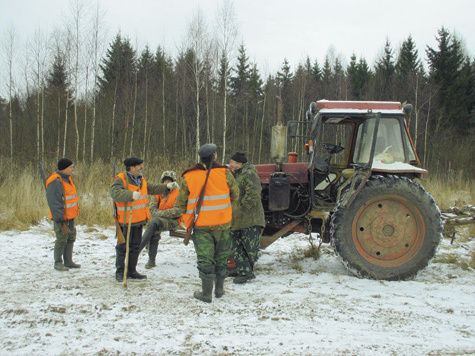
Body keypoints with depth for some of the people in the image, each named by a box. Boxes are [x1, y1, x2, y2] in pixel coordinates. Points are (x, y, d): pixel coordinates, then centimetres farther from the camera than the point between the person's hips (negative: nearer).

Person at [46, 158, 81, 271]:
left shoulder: (67, 178, 11)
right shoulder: (55, 181, -20)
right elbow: (54, 202, -23)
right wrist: (59, 219, -24)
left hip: (70, 216, 10)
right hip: (61, 217, -10)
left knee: (71, 238, 15)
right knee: (62, 239, -2)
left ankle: (68, 261, 25)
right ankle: (58, 263, 12)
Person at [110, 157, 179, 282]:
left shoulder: (141, 181, 14)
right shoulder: (120, 180, -13)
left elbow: (153, 188, 18)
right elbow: (115, 193, -29)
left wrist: (167, 186, 5)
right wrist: (131, 195, -41)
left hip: (139, 220, 8)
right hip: (125, 220, -8)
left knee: (135, 246, 14)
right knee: (123, 246, 1)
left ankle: (131, 271, 25)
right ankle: (120, 272, 12)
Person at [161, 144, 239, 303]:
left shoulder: (189, 178, -5)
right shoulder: (224, 173, -6)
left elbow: (180, 204, 3)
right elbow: (235, 194, 5)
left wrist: (170, 213, 21)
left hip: (202, 225, -1)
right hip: (223, 223, 1)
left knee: (205, 259, 4)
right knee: (221, 257, 16)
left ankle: (206, 293, 8)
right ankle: (219, 289, 26)